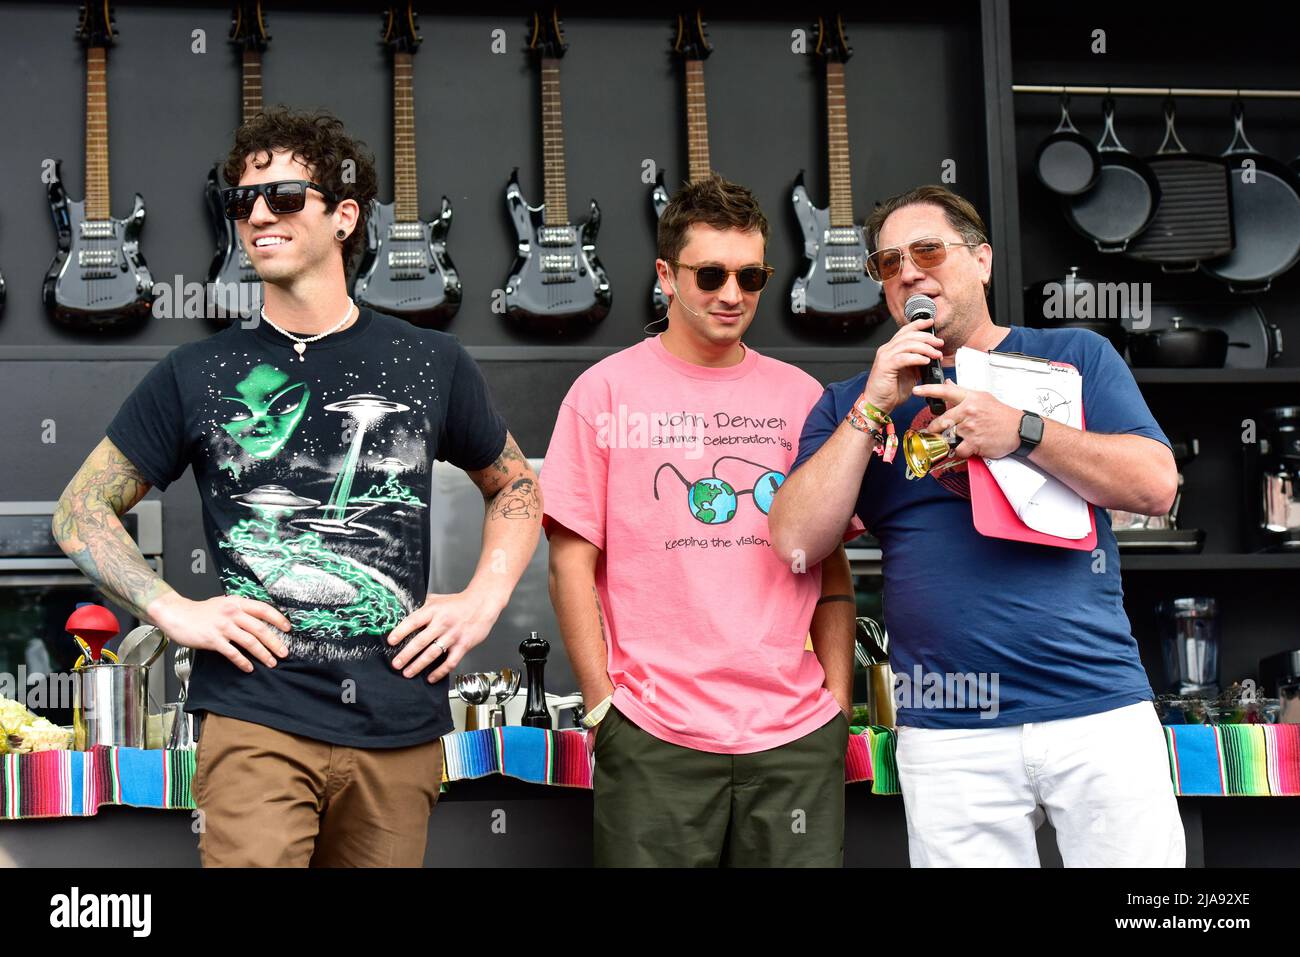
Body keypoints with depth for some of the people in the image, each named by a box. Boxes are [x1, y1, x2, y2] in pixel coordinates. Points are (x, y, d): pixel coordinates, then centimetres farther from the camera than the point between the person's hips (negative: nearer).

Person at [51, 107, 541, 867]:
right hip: (255, 720, -2)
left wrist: (484, 601, 5)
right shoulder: (199, 377, 3)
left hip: (400, 722, 2)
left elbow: (515, 487, 21)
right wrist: (172, 611, -4)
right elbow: (83, 509, 10)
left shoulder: (431, 364, 7)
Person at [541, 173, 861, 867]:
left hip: (797, 737, 3)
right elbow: (571, 564, 0)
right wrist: (603, 705, -5)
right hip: (653, 740, -3)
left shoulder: (801, 396, 11)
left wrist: (837, 702, 6)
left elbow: (832, 567, 14)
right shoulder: (607, 391, 1)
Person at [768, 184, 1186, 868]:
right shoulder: (852, 403, 12)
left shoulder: (1075, 357, 10)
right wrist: (874, 407, -7)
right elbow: (795, 541, -1)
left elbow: (1156, 485, -2)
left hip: (1101, 710, 0)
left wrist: (1020, 432, -13)